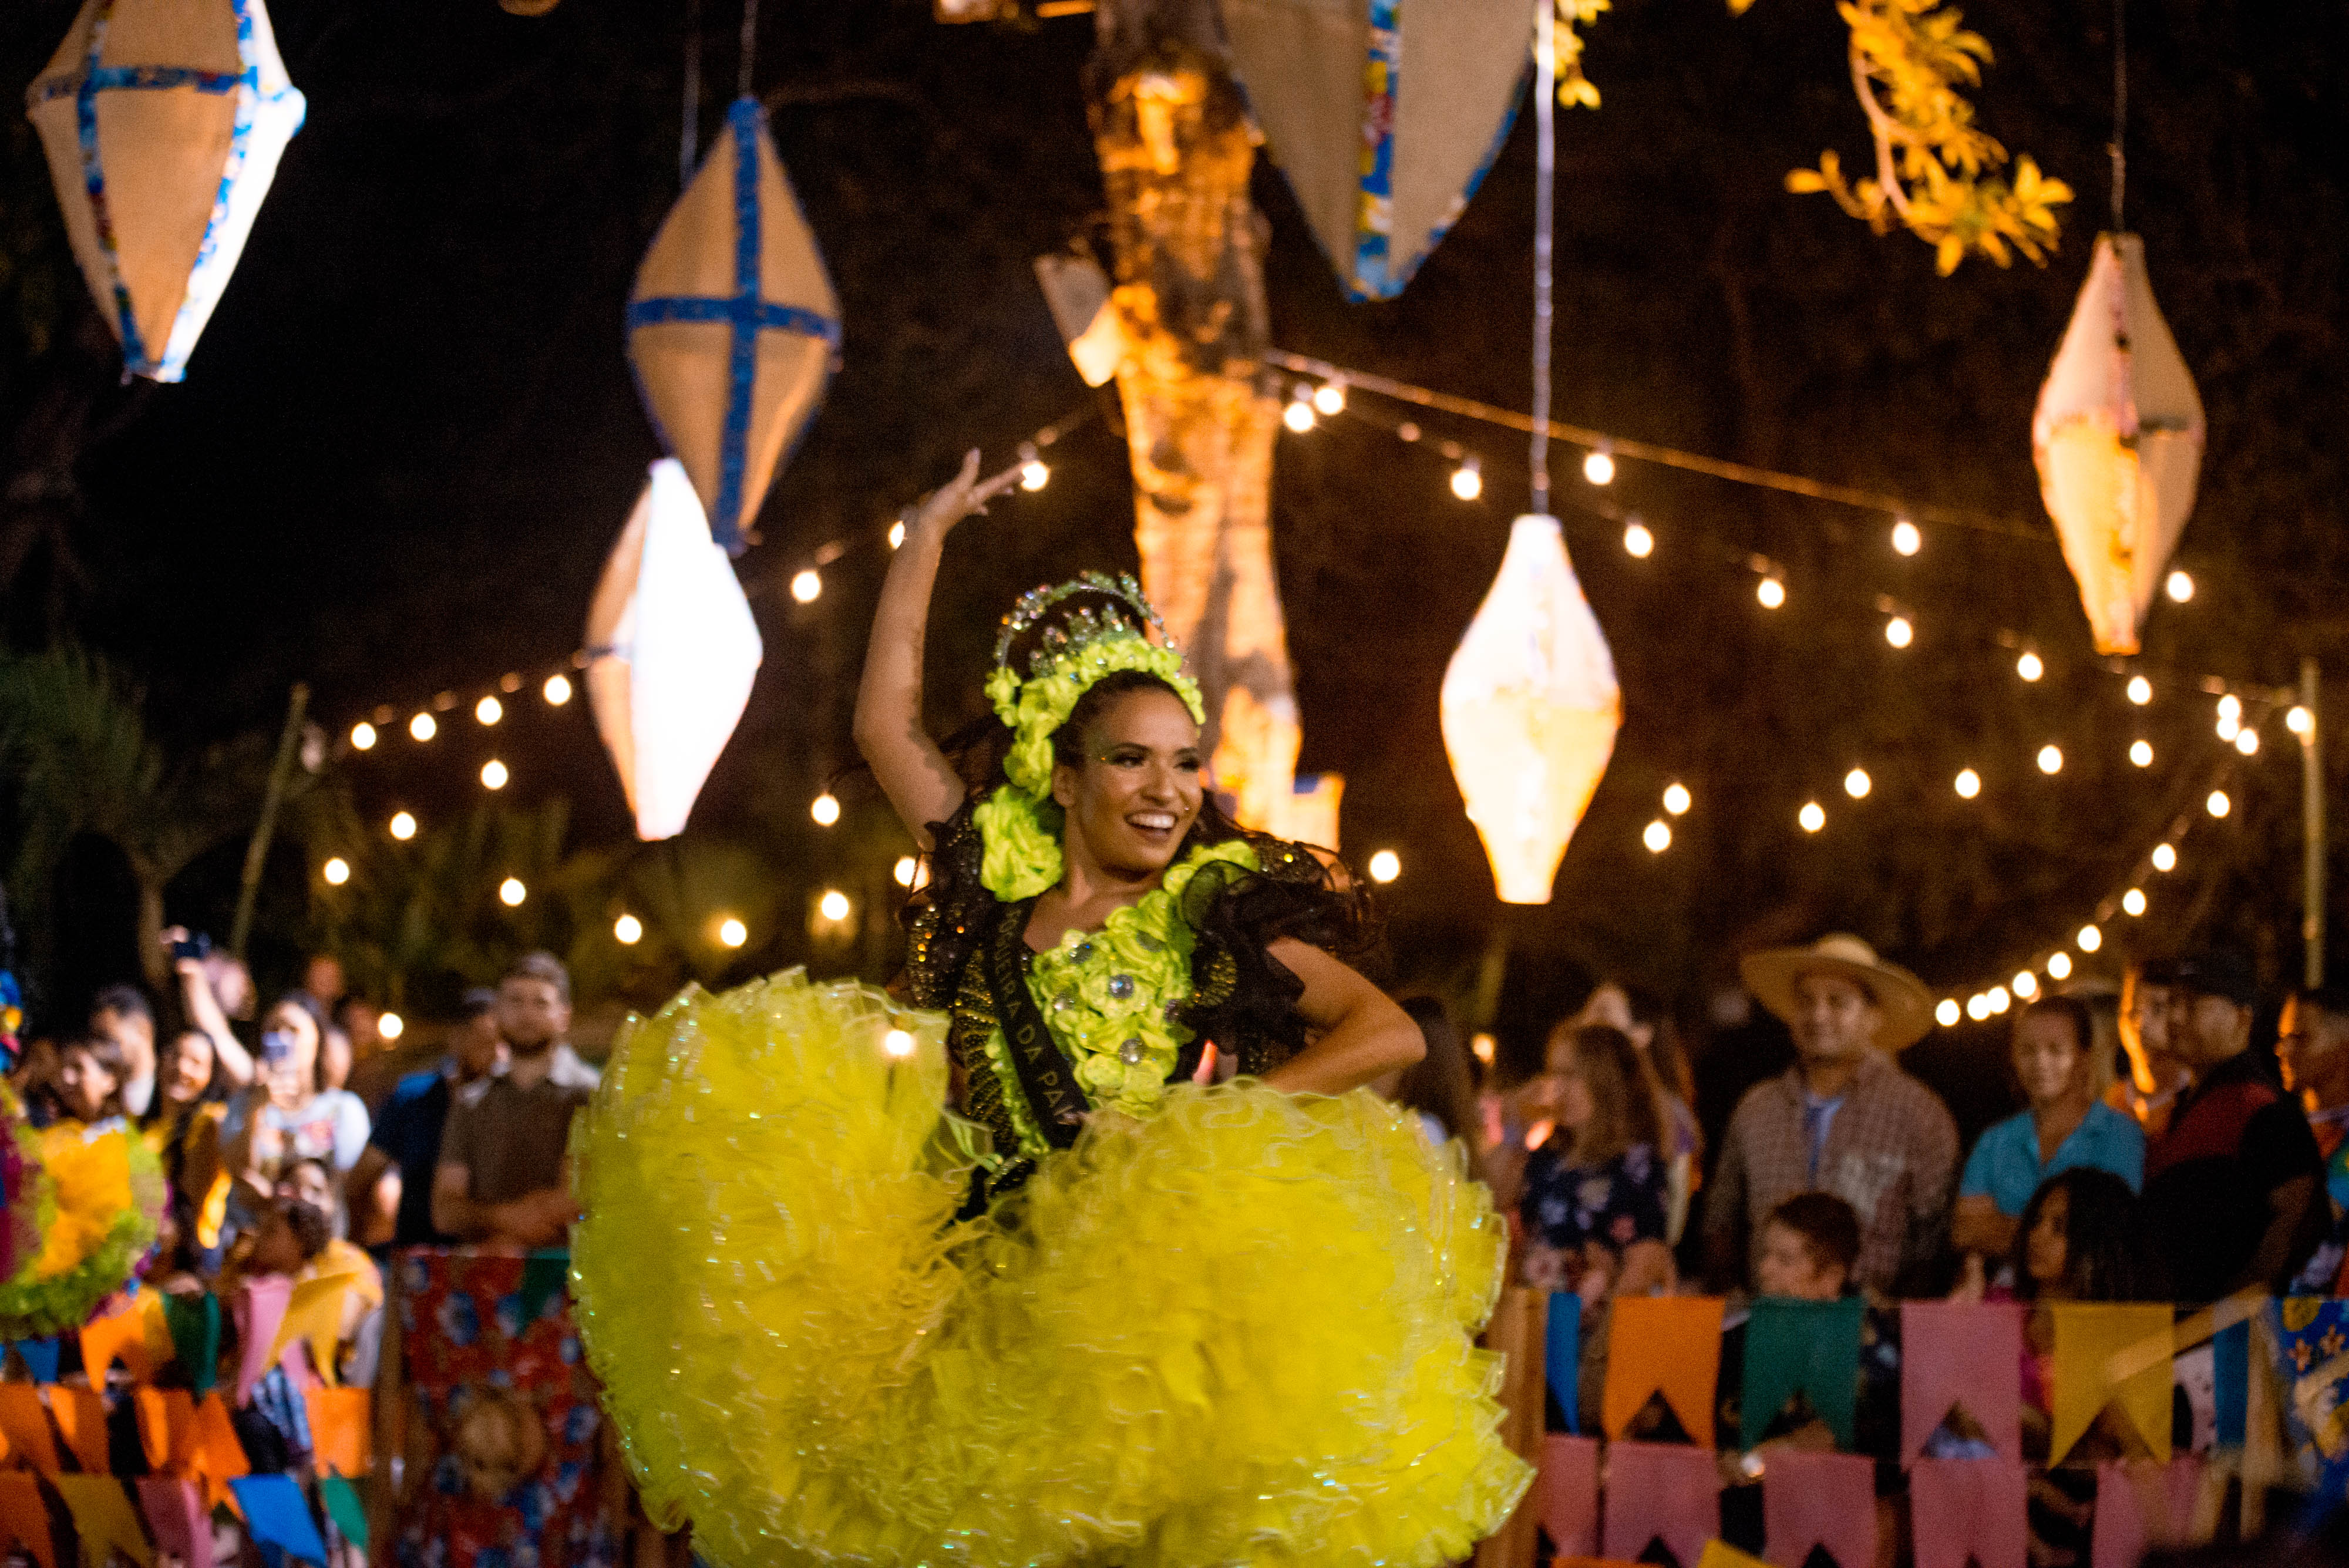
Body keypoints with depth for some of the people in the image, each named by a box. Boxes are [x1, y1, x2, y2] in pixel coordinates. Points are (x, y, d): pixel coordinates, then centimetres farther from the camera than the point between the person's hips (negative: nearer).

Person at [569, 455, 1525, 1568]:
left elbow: (1391, 1035, -3)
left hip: (1148, 1258, -3)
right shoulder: (998, 886, 13)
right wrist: (927, 535, 19)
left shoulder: (1217, 910, 4)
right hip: (981, 1271, 3)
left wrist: (1195, 1126, -11)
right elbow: (886, 726, 17)